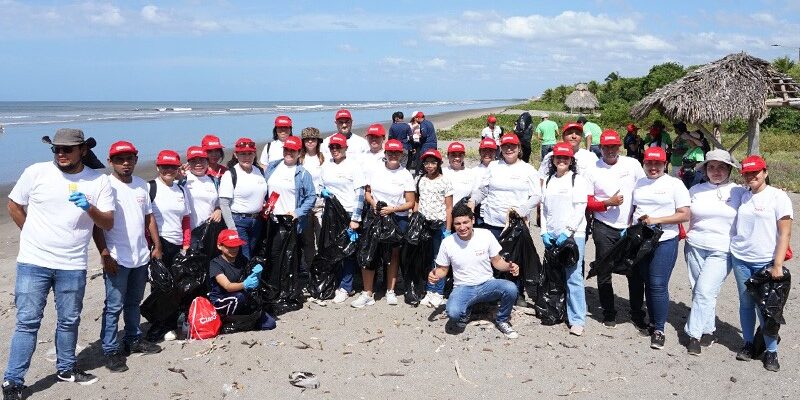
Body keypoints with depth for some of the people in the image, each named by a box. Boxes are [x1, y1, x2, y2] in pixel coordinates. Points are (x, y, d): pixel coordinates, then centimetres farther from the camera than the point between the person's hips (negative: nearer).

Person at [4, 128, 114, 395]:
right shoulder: (36, 172, -4)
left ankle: (66, 369, 33)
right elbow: (14, 205, 9)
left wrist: (89, 208, -21)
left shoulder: (99, 181, -1)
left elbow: (108, 224, -3)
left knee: (69, 321, 14)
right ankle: (13, 382, 8)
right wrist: (33, 234, 6)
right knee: (28, 321, -1)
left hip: (73, 266, 2)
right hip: (33, 263, -2)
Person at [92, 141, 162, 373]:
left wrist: (157, 246, 12)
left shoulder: (142, 185, 9)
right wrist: (105, 255, -17)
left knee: (134, 302, 18)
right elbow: (97, 224, -12)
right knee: (114, 306, -2)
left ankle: (133, 340, 31)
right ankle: (111, 350, 7)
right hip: (117, 258, -6)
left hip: (141, 256, 6)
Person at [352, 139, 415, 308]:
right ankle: (368, 293, 1)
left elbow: (410, 203, -3)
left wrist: (392, 209, -16)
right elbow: (367, 192, 13)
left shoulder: (405, 175, -2)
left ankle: (390, 291, 19)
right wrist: (373, 202, -7)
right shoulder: (375, 170, 5)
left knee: (394, 254, 8)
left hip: (398, 219, -1)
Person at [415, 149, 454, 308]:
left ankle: (438, 293, 7)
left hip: (440, 225, -3)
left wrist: (448, 230, -7)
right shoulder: (420, 180, 9)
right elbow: (416, 202, 13)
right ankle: (429, 291, 16)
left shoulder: (445, 181, -1)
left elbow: (449, 208, -2)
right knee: (426, 258, 7)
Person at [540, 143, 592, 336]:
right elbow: (544, 208, 13)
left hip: (572, 235, -5)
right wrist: (544, 232, 3)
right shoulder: (548, 181, 14)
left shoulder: (578, 180, -1)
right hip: (551, 235, 5)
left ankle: (577, 320, -6)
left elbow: (580, 210, -7)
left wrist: (567, 232, -14)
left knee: (574, 277, -9)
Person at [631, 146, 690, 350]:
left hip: (664, 242, -5)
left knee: (658, 286, -7)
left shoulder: (674, 184, -4)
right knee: (648, 284, 11)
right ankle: (653, 322, 24)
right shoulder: (639, 184, 11)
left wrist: (656, 220, -17)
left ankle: (659, 329, 3)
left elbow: (685, 215, -8)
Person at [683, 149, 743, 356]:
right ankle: (708, 329, 25)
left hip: (721, 251, -3)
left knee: (704, 291, -12)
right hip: (695, 246, 4)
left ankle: (695, 335, -3)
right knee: (698, 291, 8)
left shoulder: (739, 192, 1)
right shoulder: (696, 190, 8)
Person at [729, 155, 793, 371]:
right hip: (740, 259, 4)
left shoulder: (778, 197, -6)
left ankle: (771, 351, 11)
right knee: (746, 303, 10)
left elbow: (785, 233, -9)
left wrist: (778, 265, -14)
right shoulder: (742, 196, 7)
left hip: (765, 262, -4)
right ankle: (748, 344, 24)